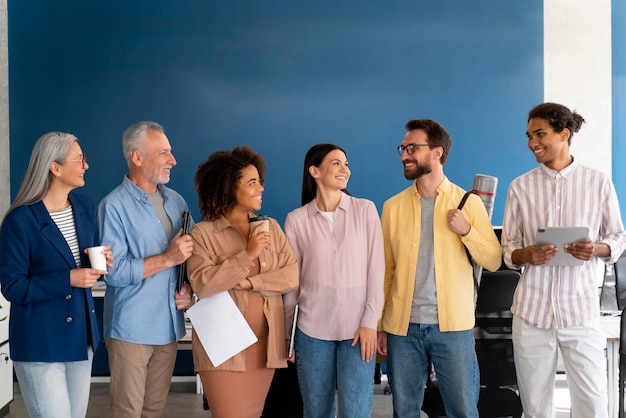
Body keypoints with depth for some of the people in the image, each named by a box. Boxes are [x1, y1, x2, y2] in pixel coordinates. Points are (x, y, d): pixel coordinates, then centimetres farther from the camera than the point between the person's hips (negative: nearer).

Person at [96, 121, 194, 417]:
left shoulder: (176, 201, 11)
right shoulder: (114, 206, -10)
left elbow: (189, 254, 19)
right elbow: (113, 272, -17)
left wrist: (188, 288, 0)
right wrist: (168, 258, -16)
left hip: (169, 325, 6)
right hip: (131, 327, -6)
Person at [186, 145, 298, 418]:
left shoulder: (271, 227, 9)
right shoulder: (203, 234, -5)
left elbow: (292, 275, 0)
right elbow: (201, 284, -17)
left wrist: (248, 282, -12)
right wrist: (247, 255, -18)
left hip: (264, 342, 4)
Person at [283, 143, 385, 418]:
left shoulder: (365, 210, 1)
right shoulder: (296, 220, 2)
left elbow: (376, 268, -1)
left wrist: (370, 322, -7)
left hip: (358, 329, -1)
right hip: (312, 329, 1)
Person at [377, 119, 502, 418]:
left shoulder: (469, 203, 1)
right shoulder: (393, 206, 6)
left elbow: (493, 261, 1)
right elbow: (385, 269, 6)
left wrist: (466, 230, -14)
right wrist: (379, 325, 3)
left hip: (453, 326, -2)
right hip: (402, 326, 2)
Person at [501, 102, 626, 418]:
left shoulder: (598, 182, 1)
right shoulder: (520, 187, 5)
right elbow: (508, 249, 8)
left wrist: (597, 249, -14)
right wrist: (526, 255, -15)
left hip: (581, 310, -1)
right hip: (532, 311, 1)